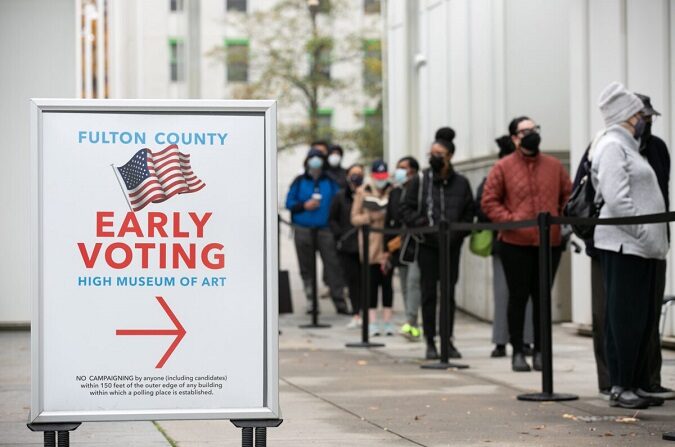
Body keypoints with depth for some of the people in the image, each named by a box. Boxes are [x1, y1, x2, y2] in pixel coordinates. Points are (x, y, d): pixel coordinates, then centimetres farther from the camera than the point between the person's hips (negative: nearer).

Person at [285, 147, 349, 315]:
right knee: (307, 267, 4)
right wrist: (305, 206, -10)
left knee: (332, 264, -8)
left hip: (325, 229, -1)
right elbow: (289, 202, 6)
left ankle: (339, 301, -8)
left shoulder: (330, 182, 9)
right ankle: (311, 301, 12)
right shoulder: (299, 181, 8)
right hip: (303, 230, 1)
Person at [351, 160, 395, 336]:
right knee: (372, 281, 1)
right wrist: (370, 217, -12)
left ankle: (387, 321, 7)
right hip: (370, 243, 0)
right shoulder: (362, 192, 5)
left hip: (388, 243, 0)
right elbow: (354, 218, 5)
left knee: (387, 281, 3)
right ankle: (372, 321, 4)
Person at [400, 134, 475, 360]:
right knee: (429, 293, 1)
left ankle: (448, 340, 13)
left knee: (449, 294, 5)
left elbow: (469, 214, 8)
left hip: (451, 246, 1)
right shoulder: (419, 181, 1)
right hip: (427, 245, -1)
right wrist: (425, 226, -12)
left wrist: (457, 233, -8)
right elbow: (406, 210, 1)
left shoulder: (461, 183, 3)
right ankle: (430, 342, 7)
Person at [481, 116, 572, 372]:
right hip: (515, 244, -3)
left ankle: (539, 351, 16)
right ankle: (517, 352, 10)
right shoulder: (503, 168, 0)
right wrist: (509, 219, -13)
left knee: (542, 298, 8)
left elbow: (568, 196, 15)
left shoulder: (554, 166, 9)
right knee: (518, 297, 3)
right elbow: (489, 202, -2)